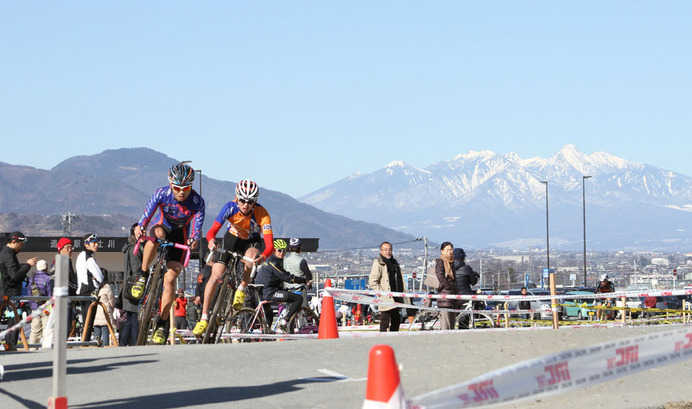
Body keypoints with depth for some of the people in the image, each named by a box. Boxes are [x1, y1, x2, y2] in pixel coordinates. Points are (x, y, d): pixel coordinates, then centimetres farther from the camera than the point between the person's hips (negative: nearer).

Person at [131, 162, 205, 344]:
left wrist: (194, 239, -50)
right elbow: (148, 213, -31)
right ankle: (143, 275, -21)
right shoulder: (161, 193, -22)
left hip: (180, 235, 0)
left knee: (170, 278, -14)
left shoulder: (197, 202, -23)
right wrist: (140, 226, -51)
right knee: (157, 233, -39)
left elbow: (197, 226, -28)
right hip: (163, 227, 0)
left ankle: (163, 323, -4)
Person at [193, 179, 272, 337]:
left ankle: (241, 291, -9)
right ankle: (204, 319, -3)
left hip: (252, 242, -1)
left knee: (250, 258, -37)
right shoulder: (230, 207, -27)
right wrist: (211, 241, -55)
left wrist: (263, 257, -58)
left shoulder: (262, 214, -31)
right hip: (232, 237, 1)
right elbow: (212, 231, -31)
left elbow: (270, 244, -36)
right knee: (215, 276, -14)